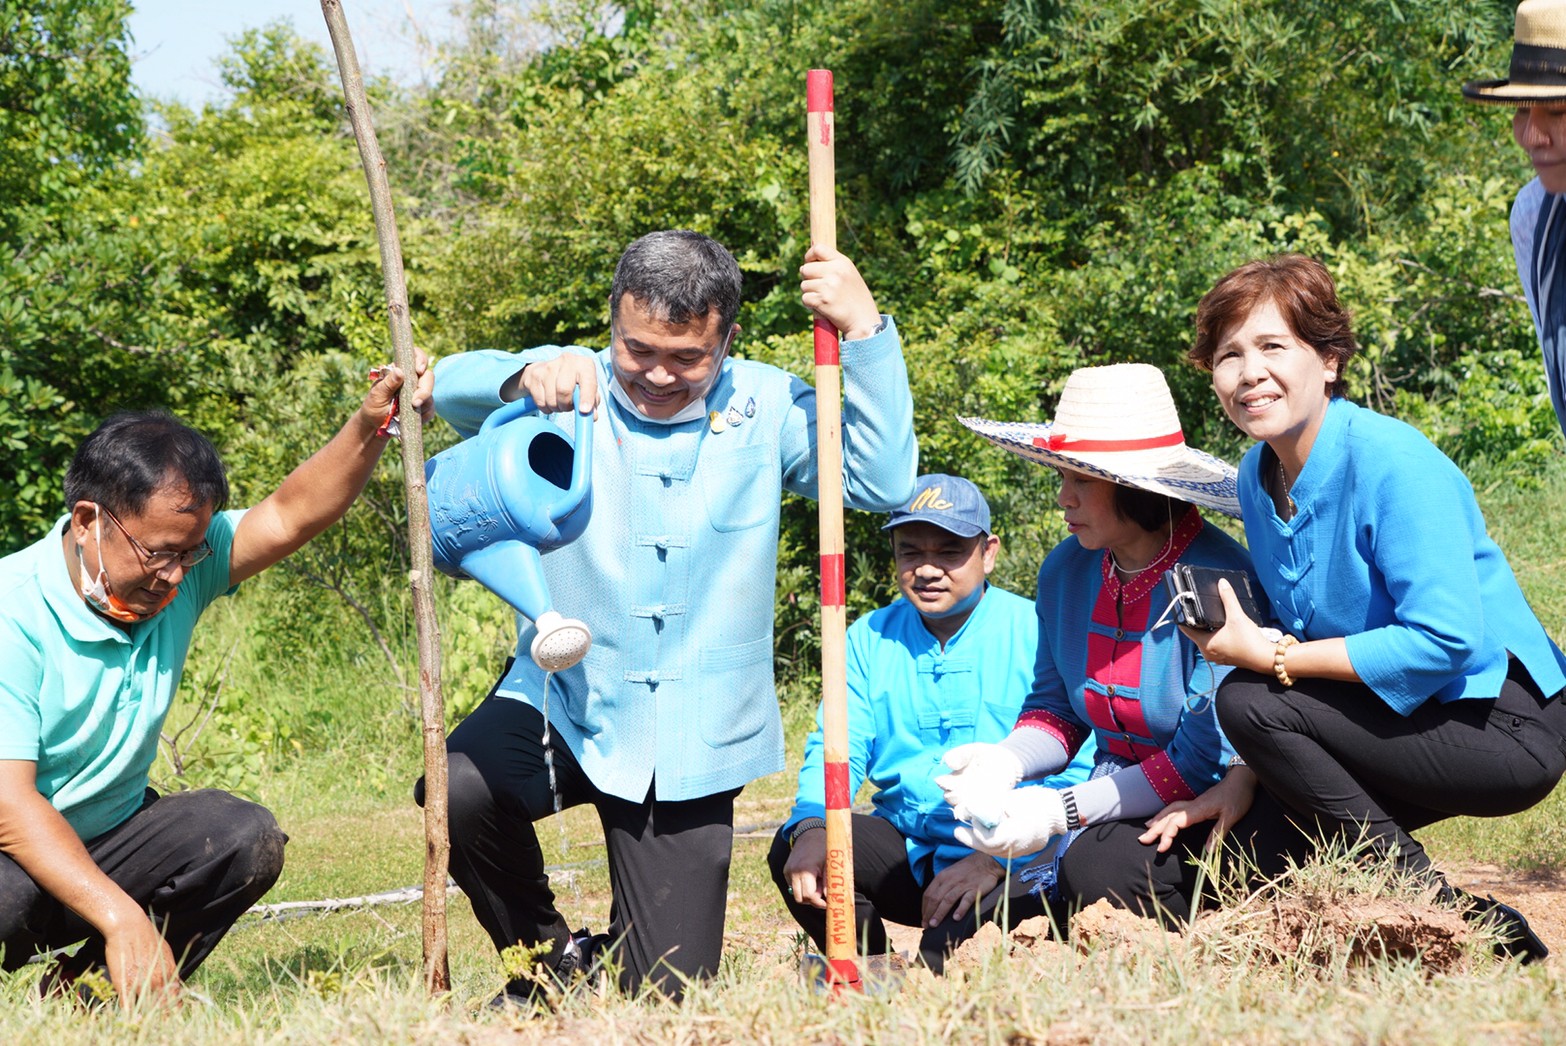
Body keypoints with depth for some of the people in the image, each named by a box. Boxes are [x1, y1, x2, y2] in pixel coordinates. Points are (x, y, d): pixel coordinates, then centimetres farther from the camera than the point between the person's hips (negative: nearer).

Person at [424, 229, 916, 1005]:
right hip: (566, 702, -1)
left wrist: (864, 330, -18)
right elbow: (450, 387, -20)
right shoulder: (571, 390, -3)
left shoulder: (765, 408, 0)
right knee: (460, 790, -34)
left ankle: (614, 953, 42)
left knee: (666, 993, 1)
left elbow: (883, 480, -12)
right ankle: (549, 958, -2)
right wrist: (526, 377, -42)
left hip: (693, 740, 1)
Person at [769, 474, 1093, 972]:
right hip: (905, 851, 6)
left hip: (1012, 861, -6)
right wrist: (811, 828, -20)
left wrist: (995, 859, -27)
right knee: (792, 850, -18)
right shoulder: (871, 639, 11)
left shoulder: (1036, 633, -6)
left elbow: (1071, 772, -13)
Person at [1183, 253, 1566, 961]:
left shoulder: (1390, 460, -20)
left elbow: (1445, 641, -28)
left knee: (1247, 701, -22)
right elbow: (1299, 646, 10)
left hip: (1504, 723, -9)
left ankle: (1462, 924, -15)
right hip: (1408, 720, 9)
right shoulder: (1258, 477, 5)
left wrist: (1269, 656, -25)